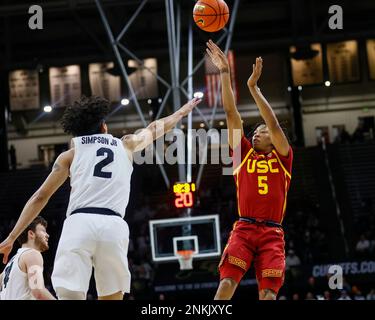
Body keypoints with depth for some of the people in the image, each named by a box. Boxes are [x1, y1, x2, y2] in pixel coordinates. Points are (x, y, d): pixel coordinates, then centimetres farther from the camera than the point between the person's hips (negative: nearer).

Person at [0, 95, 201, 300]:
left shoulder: (71, 154, 21)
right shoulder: (126, 145, 25)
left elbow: (40, 197, 18)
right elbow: (154, 129, 45)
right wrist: (182, 112, 65)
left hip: (79, 223, -1)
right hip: (113, 225, 1)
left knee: (70, 296, -10)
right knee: (112, 298, 13)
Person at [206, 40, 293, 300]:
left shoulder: (282, 157, 15)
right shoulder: (243, 153, 17)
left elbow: (273, 123, 1)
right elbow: (231, 113, 12)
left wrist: (253, 86, -2)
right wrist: (225, 73, 8)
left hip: (272, 232, 0)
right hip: (244, 228, 0)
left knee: (268, 294, -8)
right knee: (227, 284, -18)